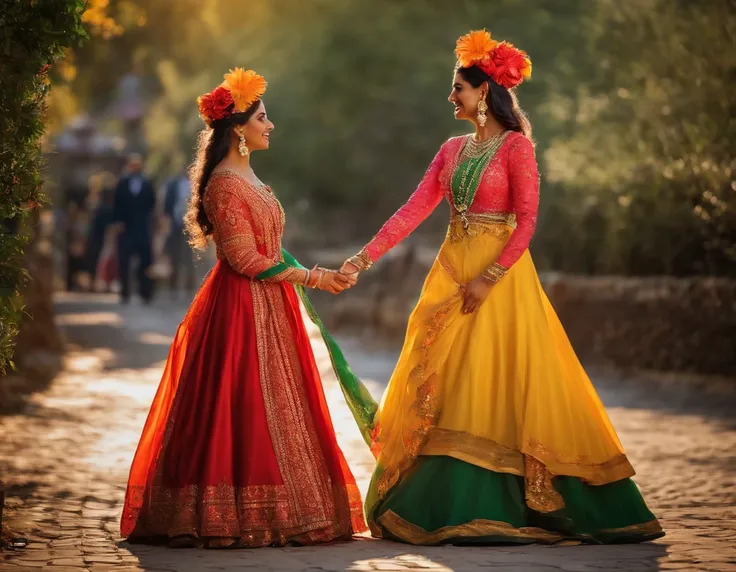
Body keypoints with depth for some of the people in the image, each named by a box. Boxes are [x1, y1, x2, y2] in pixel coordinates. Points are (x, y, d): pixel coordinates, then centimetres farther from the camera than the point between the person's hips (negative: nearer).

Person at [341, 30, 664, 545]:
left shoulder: (516, 146, -7)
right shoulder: (453, 149, 12)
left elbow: (527, 220, -13)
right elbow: (414, 210, 8)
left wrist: (489, 277, -19)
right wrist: (365, 258, 0)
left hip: (500, 275, -7)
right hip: (452, 272, 7)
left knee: (496, 382, -6)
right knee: (444, 387, 5)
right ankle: (453, 505, 10)